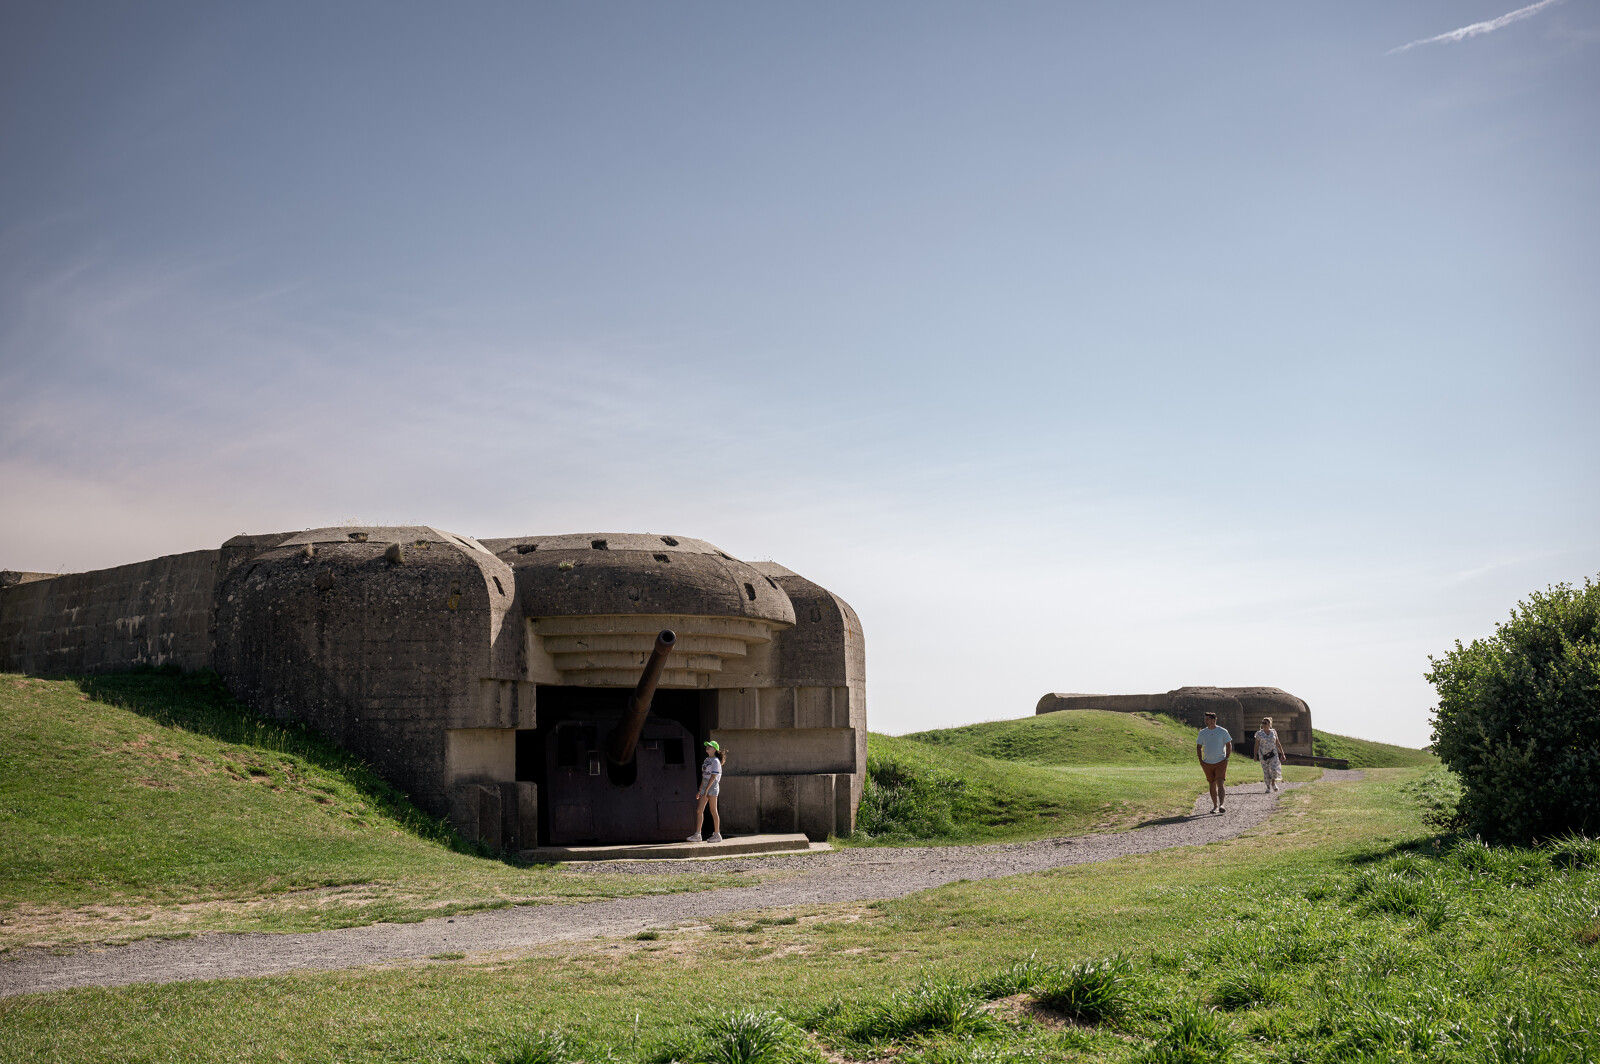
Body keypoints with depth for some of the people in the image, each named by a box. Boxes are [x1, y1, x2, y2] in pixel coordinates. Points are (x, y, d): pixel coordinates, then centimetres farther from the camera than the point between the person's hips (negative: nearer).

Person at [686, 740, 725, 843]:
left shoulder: (715, 761, -9)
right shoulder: (706, 760, 17)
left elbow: (713, 776, -16)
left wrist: (706, 790, -21)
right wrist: (700, 790, 18)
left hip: (712, 787, -8)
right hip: (704, 787, 8)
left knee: (713, 811, -4)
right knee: (699, 811, 3)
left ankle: (717, 835, 3)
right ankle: (697, 835, 3)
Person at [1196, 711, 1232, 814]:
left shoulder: (1222, 731, -3)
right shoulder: (1202, 732, 5)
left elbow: (1229, 745, 3)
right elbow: (1198, 747, 12)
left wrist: (1226, 759, -5)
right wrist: (1201, 761, 2)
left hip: (1220, 762, -3)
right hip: (1207, 763, 3)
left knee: (1220, 783, -16)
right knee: (1212, 785, 8)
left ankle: (1222, 805, -21)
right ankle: (1215, 806, 17)